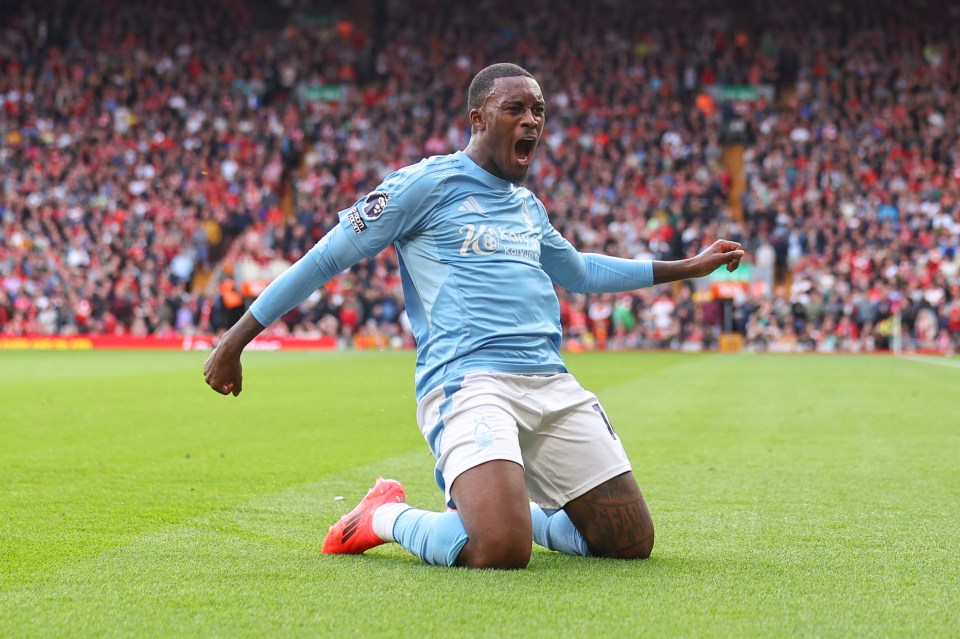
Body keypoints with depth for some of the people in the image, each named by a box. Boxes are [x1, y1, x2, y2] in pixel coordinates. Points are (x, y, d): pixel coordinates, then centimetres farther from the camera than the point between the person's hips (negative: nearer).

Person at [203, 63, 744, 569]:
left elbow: (579, 271, 42)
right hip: (467, 379, -7)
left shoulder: (528, 205, 23)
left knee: (632, 542, 1)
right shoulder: (427, 184, 1)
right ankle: (388, 516, 2)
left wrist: (687, 268, 43)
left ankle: (498, 506, 22)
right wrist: (235, 340, 3)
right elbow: (327, 258, 3)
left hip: (552, 383, 7)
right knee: (501, 553, -29)